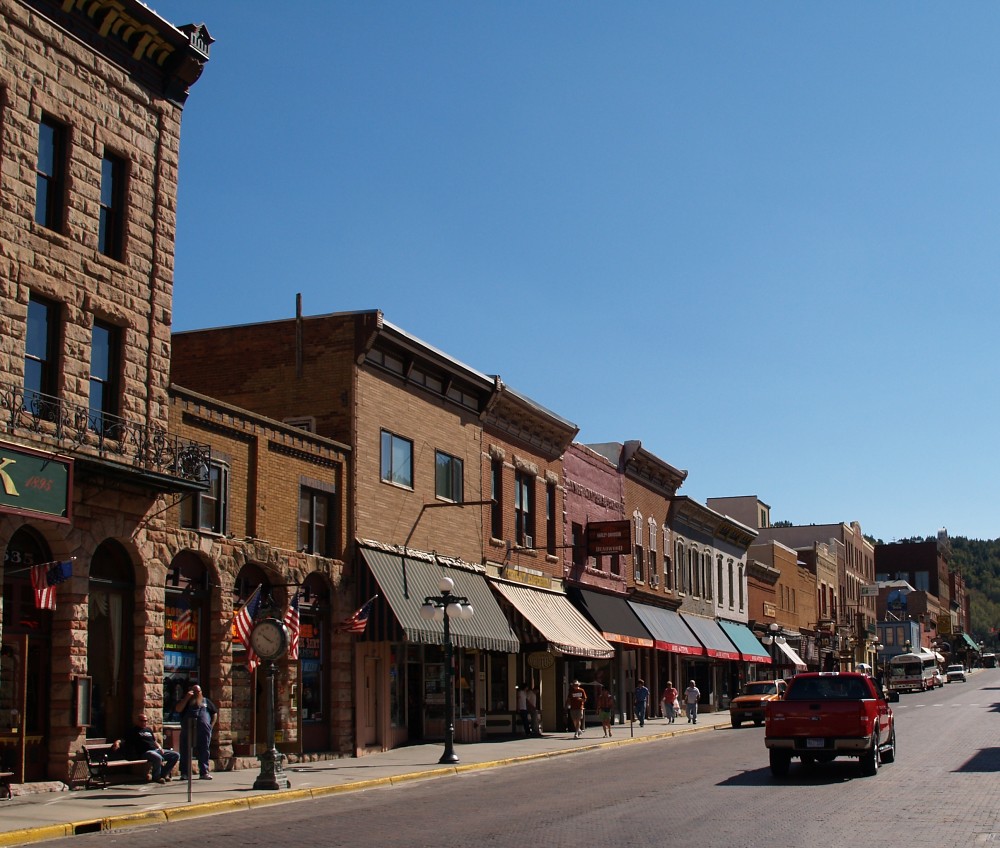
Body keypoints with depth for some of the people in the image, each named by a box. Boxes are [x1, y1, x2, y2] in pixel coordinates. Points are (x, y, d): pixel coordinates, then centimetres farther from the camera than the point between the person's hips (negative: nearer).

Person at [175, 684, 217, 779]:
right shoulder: (186, 701, 13)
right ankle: (184, 773, 6)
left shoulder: (206, 701, 17)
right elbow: (178, 709, -5)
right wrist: (187, 698, -8)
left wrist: (211, 725, 6)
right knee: (185, 752, 0)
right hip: (187, 731, -1)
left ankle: (204, 772, 6)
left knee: (204, 752, 1)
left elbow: (215, 713, 18)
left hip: (204, 732, 1)